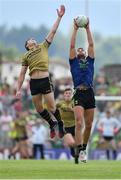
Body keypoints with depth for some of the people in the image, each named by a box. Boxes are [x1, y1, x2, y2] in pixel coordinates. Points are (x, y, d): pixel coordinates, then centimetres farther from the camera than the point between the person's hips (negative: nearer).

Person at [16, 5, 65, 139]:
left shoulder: (43, 47, 11)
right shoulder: (26, 56, 13)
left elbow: (53, 31, 6)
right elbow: (22, 74, 13)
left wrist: (59, 17, 0)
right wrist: (19, 89, 8)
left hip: (45, 81, -3)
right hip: (34, 82, 3)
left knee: (51, 108, -6)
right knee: (39, 109, 8)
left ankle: (60, 124, 18)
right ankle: (52, 124, 30)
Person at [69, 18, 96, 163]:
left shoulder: (90, 61, 20)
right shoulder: (73, 62, 14)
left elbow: (91, 44, 15)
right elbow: (72, 46, 9)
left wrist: (87, 28, 15)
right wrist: (75, 29, 11)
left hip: (90, 94, 3)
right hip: (79, 94, -3)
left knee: (89, 125, 6)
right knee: (79, 123, -16)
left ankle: (84, 148, 21)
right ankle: (80, 151, -20)